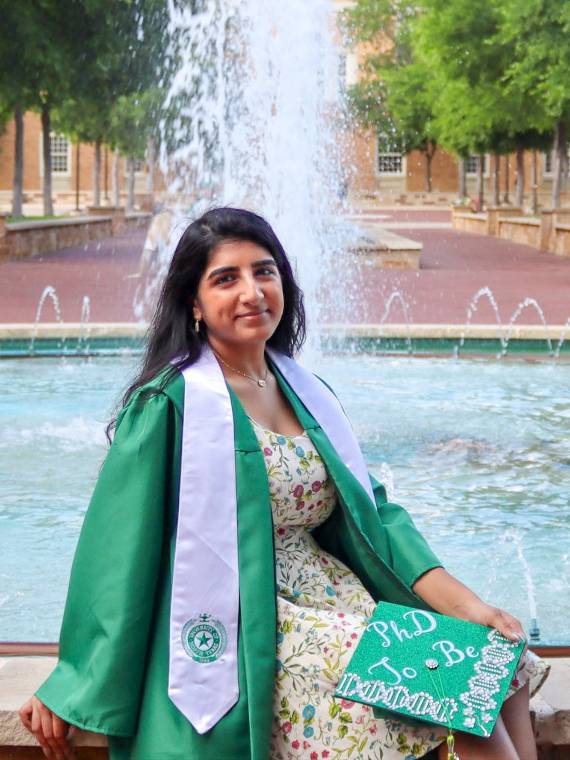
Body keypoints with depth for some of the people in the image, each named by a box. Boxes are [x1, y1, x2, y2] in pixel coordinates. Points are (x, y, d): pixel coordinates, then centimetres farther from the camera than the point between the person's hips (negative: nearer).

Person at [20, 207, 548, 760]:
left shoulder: (307, 395, 13)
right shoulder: (169, 404, -8)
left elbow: (369, 515, 10)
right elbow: (119, 550, -8)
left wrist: (463, 603, -3)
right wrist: (73, 691, -6)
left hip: (335, 603, 7)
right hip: (241, 633, -7)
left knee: (501, 664, -10)